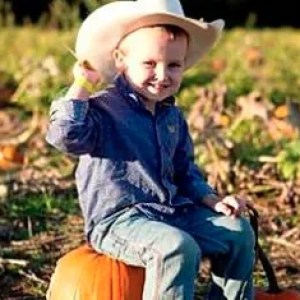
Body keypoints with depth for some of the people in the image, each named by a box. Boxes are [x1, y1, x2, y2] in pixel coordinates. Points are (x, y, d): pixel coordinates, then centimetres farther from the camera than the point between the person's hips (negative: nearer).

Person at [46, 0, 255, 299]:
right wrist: (82, 86, -20)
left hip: (172, 212, 8)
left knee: (238, 231, 3)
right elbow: (66, 135, -29)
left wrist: (213, 200, 10)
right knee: (178, 248, -33)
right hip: (117, 220, -8)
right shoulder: (103, 108, -10)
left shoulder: (172, 116, 14)